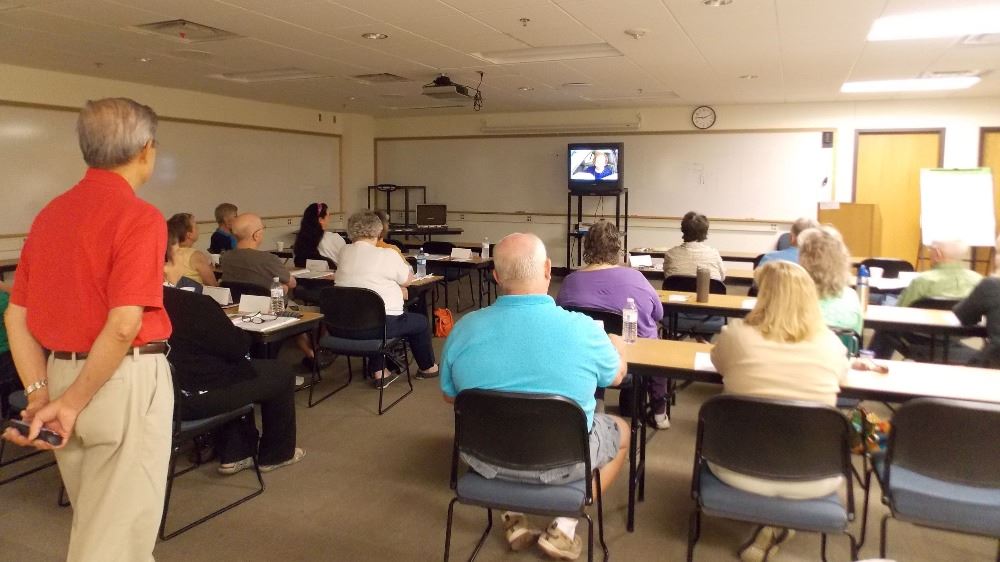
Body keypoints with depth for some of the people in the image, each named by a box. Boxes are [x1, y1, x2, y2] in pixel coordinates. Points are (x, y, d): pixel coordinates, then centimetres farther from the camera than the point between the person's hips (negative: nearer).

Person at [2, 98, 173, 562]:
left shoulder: (51, 213, 9)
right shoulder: (138, 216, -15)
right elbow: (123, 325, -23)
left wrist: (40, 394, 3)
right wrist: (72, 402, -14)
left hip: (63, 373, 8)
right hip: (123, 381, -8)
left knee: (98, 523, 24)